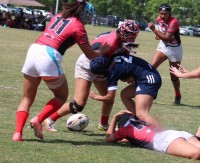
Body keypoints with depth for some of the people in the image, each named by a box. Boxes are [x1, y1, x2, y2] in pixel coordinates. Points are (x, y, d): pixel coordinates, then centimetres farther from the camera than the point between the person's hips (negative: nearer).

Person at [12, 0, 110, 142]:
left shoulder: (58, 17, 21)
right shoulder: (78, 26, 3)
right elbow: (91, 55, 8)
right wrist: (103, 50, 28)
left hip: (33, 50, 6)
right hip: (49, 57, -6)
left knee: (27, 98, 13)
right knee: (62, 96, 15)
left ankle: (18, 133, -5)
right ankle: (38, 120, -5)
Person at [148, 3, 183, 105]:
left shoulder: (173, 22, -26)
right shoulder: (159, 19, -7)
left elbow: (167, 38, -35)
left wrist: (154, 29, -38)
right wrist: (159, 35, -1)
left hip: (174, 49, -5)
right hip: (163, 46, 5)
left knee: (174, 76, 3)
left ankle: (178, 97, 26)